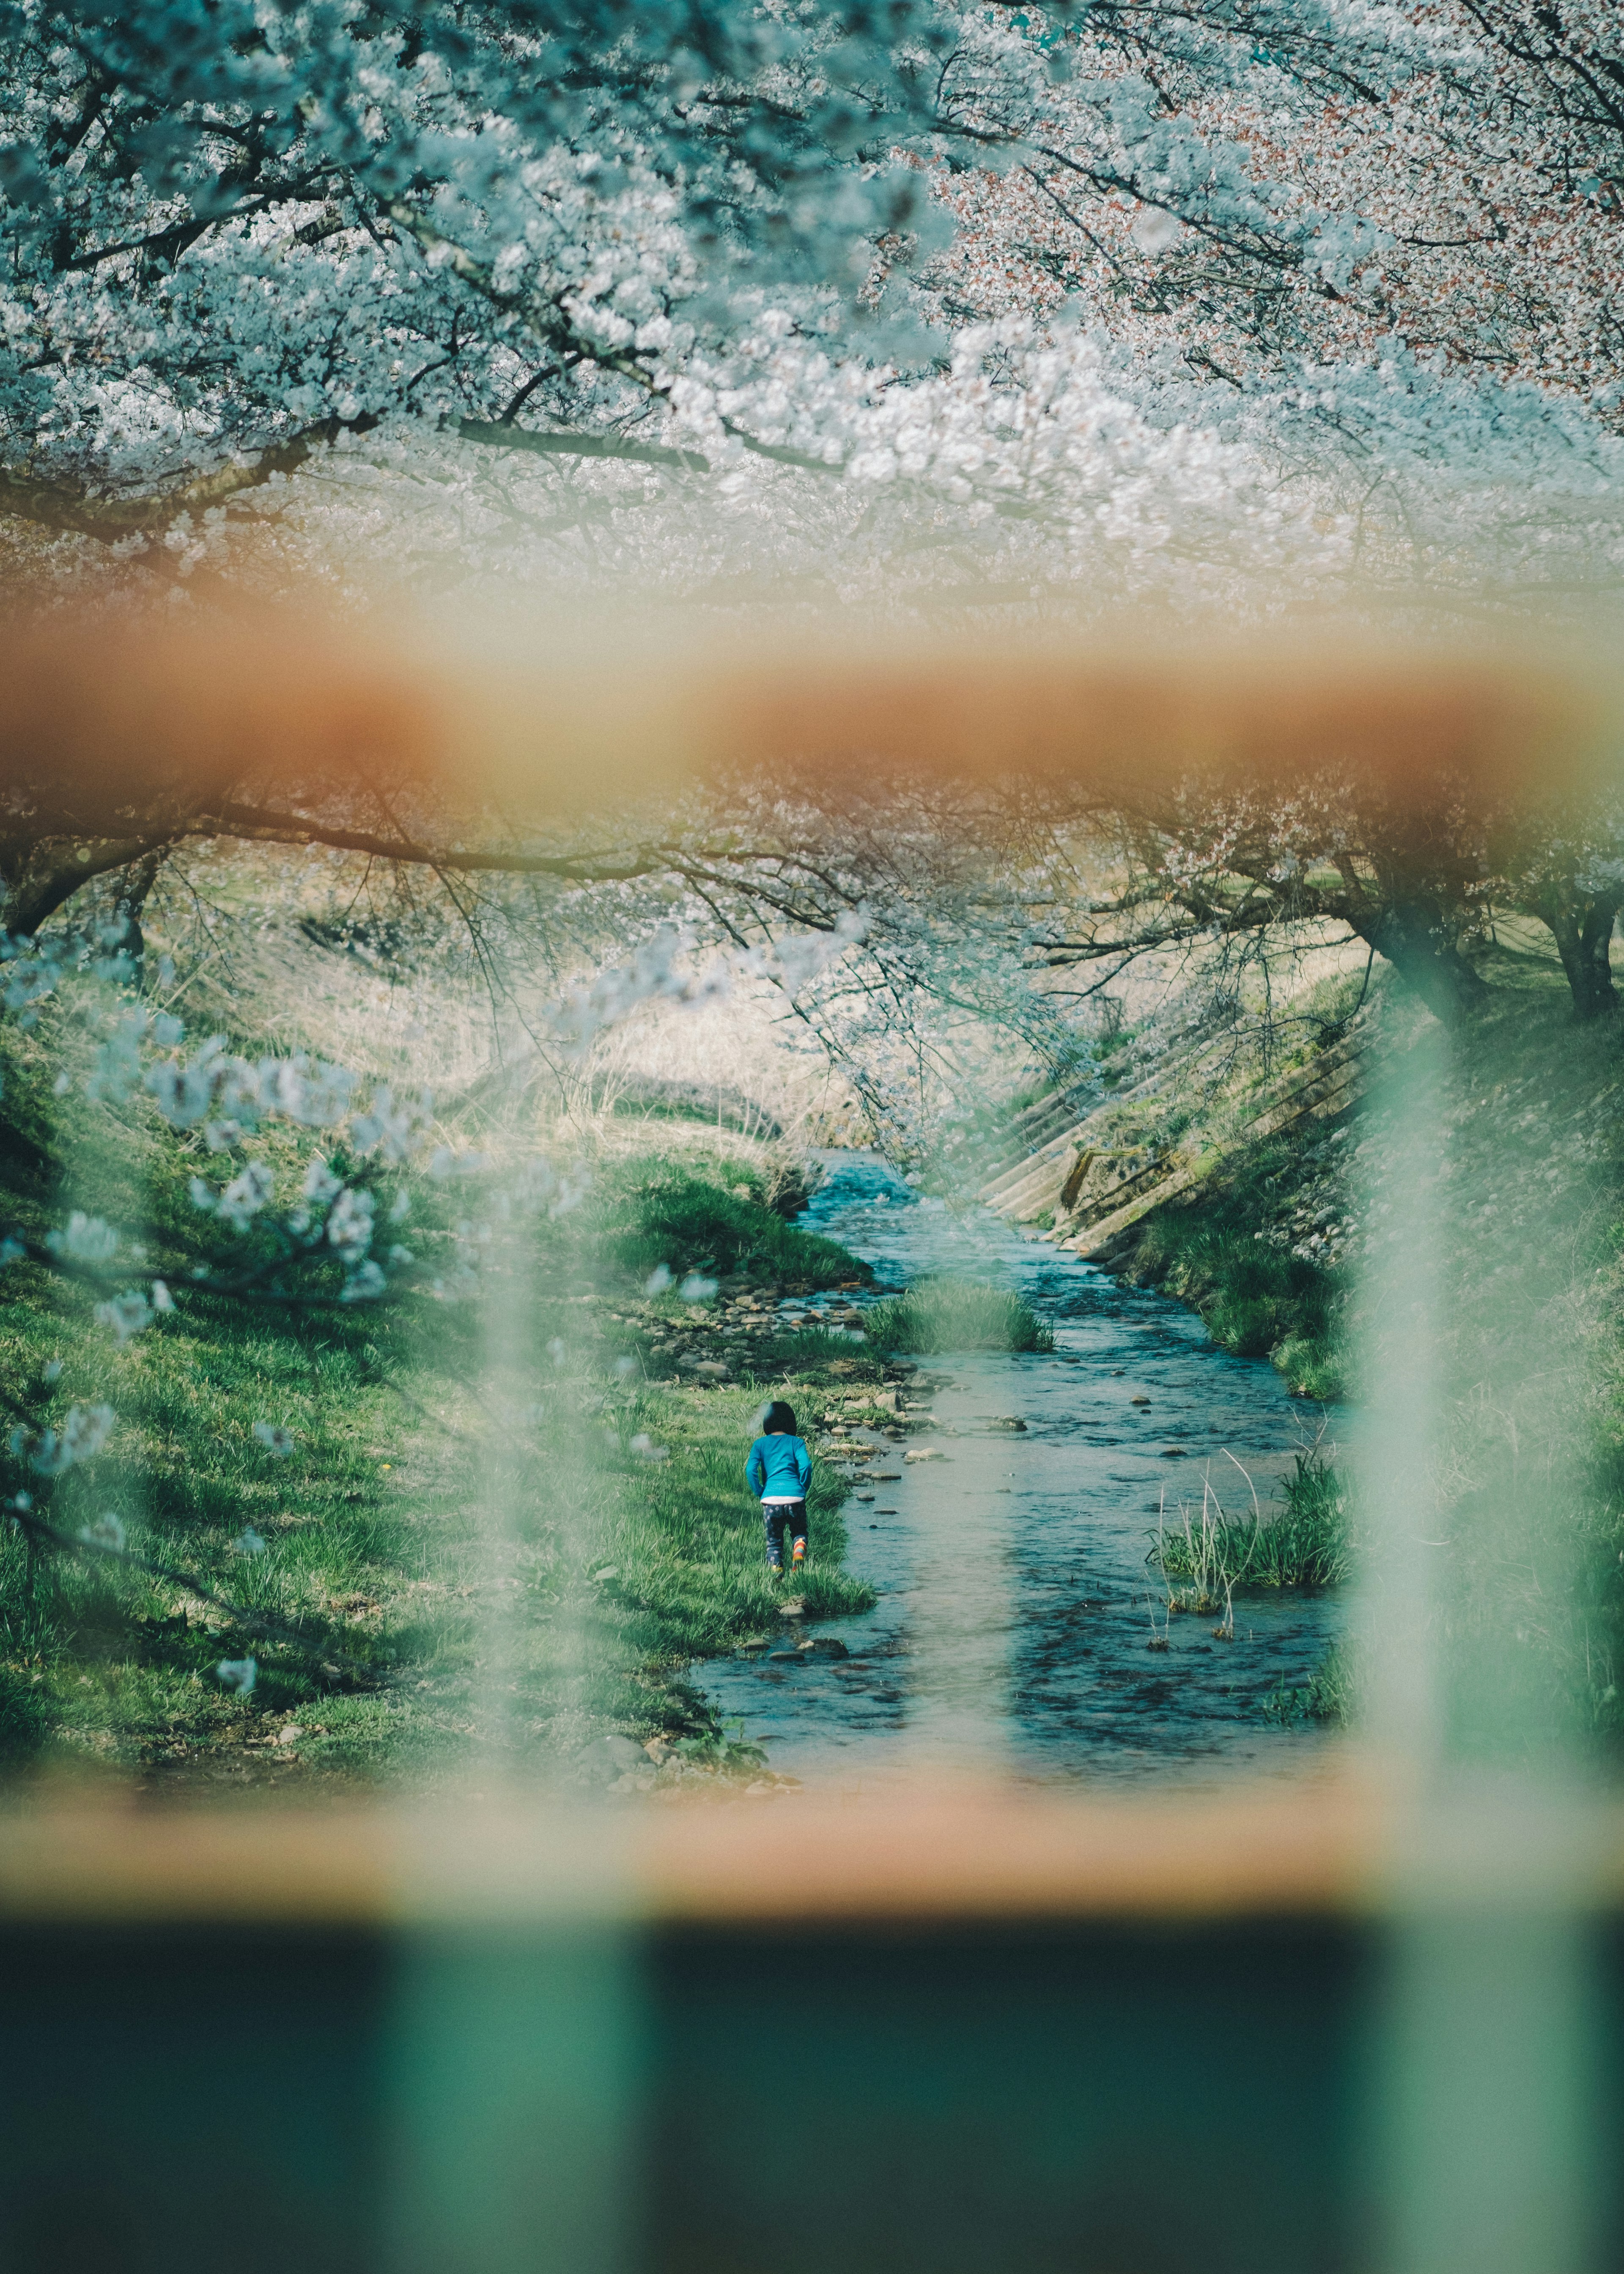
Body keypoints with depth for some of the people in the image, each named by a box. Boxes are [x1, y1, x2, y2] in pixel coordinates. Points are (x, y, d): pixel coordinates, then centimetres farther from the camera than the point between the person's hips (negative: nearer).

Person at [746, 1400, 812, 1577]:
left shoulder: (760, 1444, 11)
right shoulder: (795, 1442, 9)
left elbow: (751, 1470, -3)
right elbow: (806, 1465, -7)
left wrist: (760, 1494, 7)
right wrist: (803, 1489, 6)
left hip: (771, 1499, 0)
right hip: (795, 1497, 0)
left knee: (774, 1542, 15)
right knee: (799, 1532, 22)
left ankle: (775, 1568, -8)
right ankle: (799, 1551, -10)